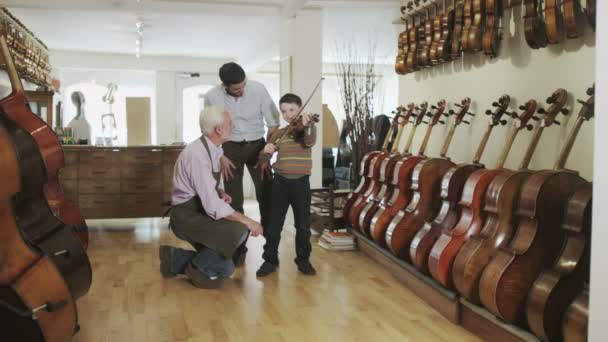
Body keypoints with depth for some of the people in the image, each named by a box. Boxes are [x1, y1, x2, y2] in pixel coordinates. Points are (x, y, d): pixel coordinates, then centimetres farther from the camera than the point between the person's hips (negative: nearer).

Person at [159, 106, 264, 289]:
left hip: (201, 211, 9)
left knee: (226, 269, 7)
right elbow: (213, 207, -29)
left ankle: (175, 258, 20)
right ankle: (200, 268, -7)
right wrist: (247, 221, -24)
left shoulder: (215, 149, 3)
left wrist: (222, 193, -1)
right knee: (239, 230, -29)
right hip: (187, 216, -9)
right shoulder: (198, 154, -25)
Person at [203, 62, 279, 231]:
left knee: (266, 193, -2)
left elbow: (273, 121, -7)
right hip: (231, 147, 0)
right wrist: (220, 157, -8)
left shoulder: (258, 89, -17)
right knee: (234, 198, 2)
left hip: (256, 145, 0)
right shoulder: (212, 97, -15)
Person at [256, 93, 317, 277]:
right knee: (274, 224, 5)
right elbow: (264, 156, 9)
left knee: (303, 225, 7)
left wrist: (307, 125, -40)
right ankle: (270, 260, 16)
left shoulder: (308, 128, 0)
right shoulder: (279, 134, 8)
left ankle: (303, 260, 21)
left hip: (301, 182, -2)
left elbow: (310, 141, -22)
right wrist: (266, 150, -14)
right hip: (280, 182, 2)